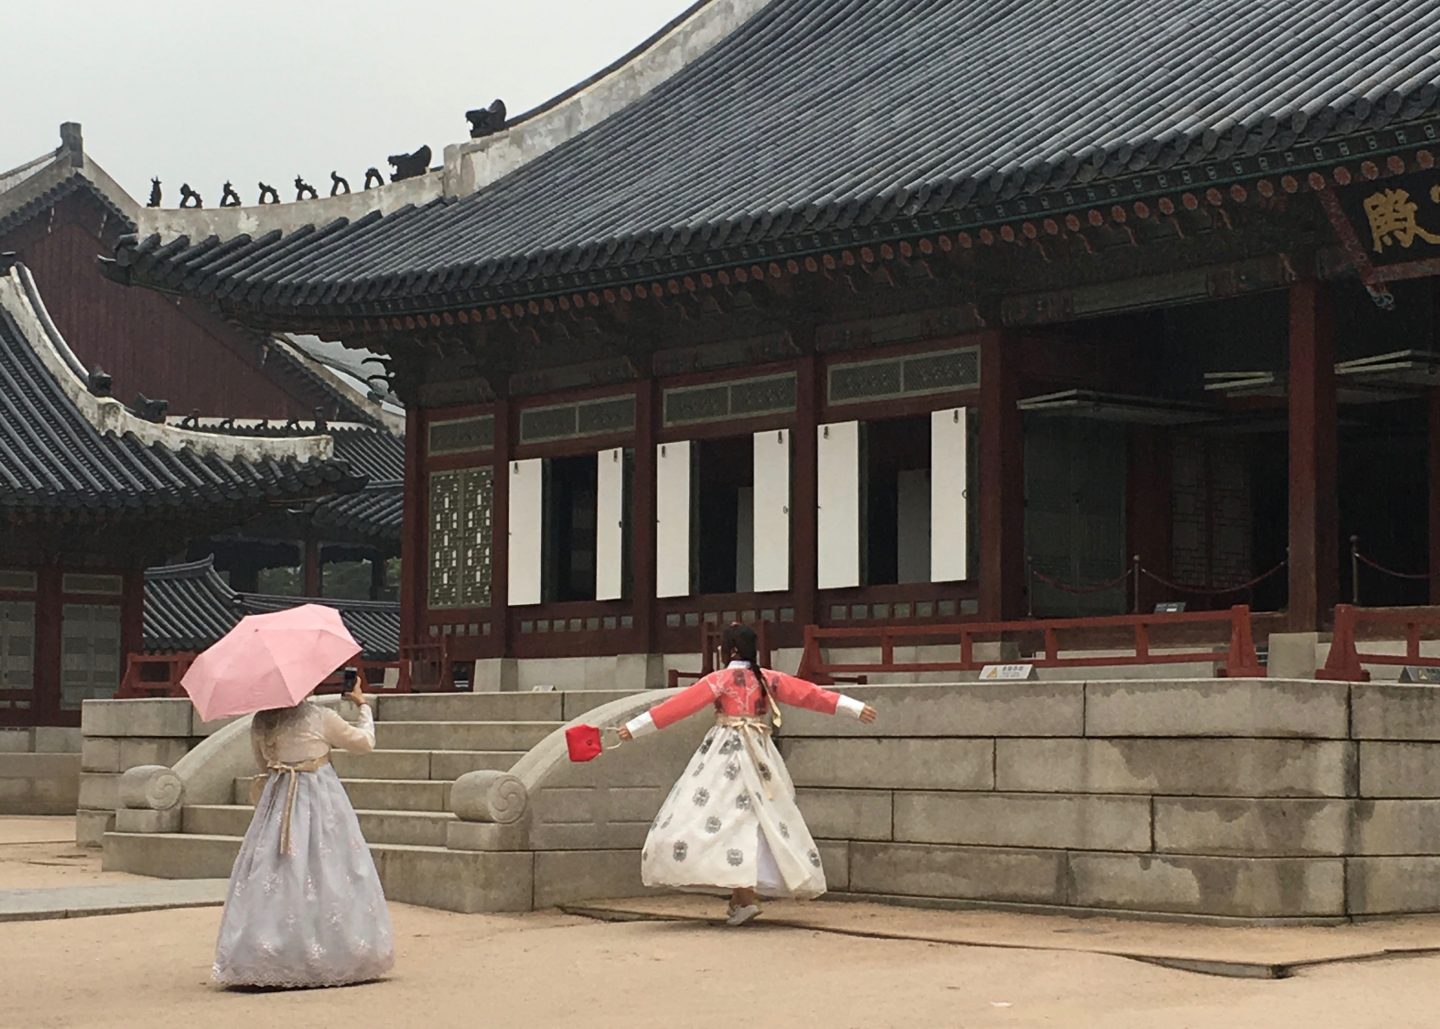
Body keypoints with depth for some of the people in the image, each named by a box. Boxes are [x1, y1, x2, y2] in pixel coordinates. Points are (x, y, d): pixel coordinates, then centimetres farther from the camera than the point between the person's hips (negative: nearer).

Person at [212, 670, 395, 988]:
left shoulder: (260, 723, 2)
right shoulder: (319, 717, -9)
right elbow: (365, 742, 3)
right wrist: (363, 705, 16)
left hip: (278, 802, 4)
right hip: (321, 804, -4)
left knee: (272, 877, 4)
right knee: (326, 876, 2)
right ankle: (330, 955, 3)